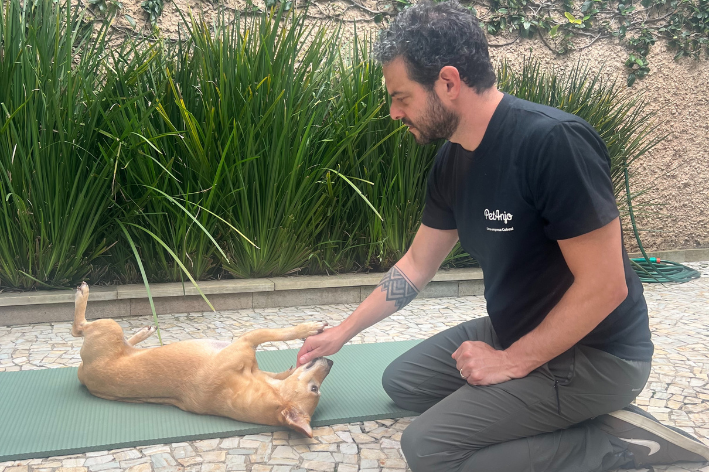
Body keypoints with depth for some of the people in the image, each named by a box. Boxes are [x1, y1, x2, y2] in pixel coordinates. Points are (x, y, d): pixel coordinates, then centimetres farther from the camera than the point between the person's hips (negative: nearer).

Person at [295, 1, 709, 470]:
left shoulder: (554, 142, -28)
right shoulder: (452, 160, -1)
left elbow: (604, 286, -26)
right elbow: (417, 264, 10)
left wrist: (511, 362, -17)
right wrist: (343, 332, 11)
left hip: (596, 353, -9)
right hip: (516, 332, 9)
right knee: (402, 381, 14)